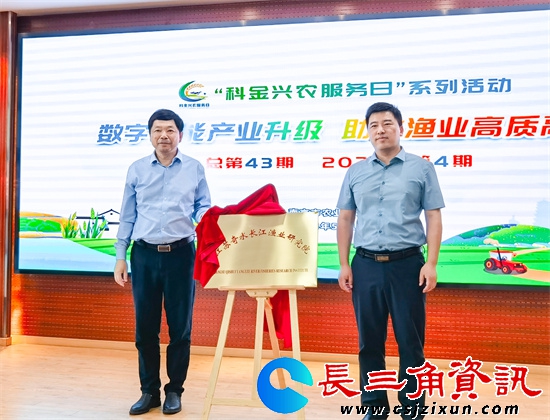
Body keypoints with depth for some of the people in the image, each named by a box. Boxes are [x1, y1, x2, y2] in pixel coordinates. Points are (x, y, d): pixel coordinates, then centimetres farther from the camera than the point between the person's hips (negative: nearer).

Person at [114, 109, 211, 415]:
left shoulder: (195, 169, 5)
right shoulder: (137, 169, 8)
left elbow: (204, 206, 7)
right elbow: (127, 216, 9)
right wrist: (120, 257, 5)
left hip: (181, 254, -1)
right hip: (144, 255, 1)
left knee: (180, 327, 5)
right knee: (145, 327, 7)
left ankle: (174, 390, 21)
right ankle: (149, 391, 22)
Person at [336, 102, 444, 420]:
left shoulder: (421, 168, 2)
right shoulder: (355, 172, 9)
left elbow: (434, 217, 0)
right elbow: (346, 219, 10)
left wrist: (431, 264, -9)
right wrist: (344, 264, 3)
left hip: (407, 263, -2)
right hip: (366, 265, 3)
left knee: (410, 342, 5)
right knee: (370, 341, 9)